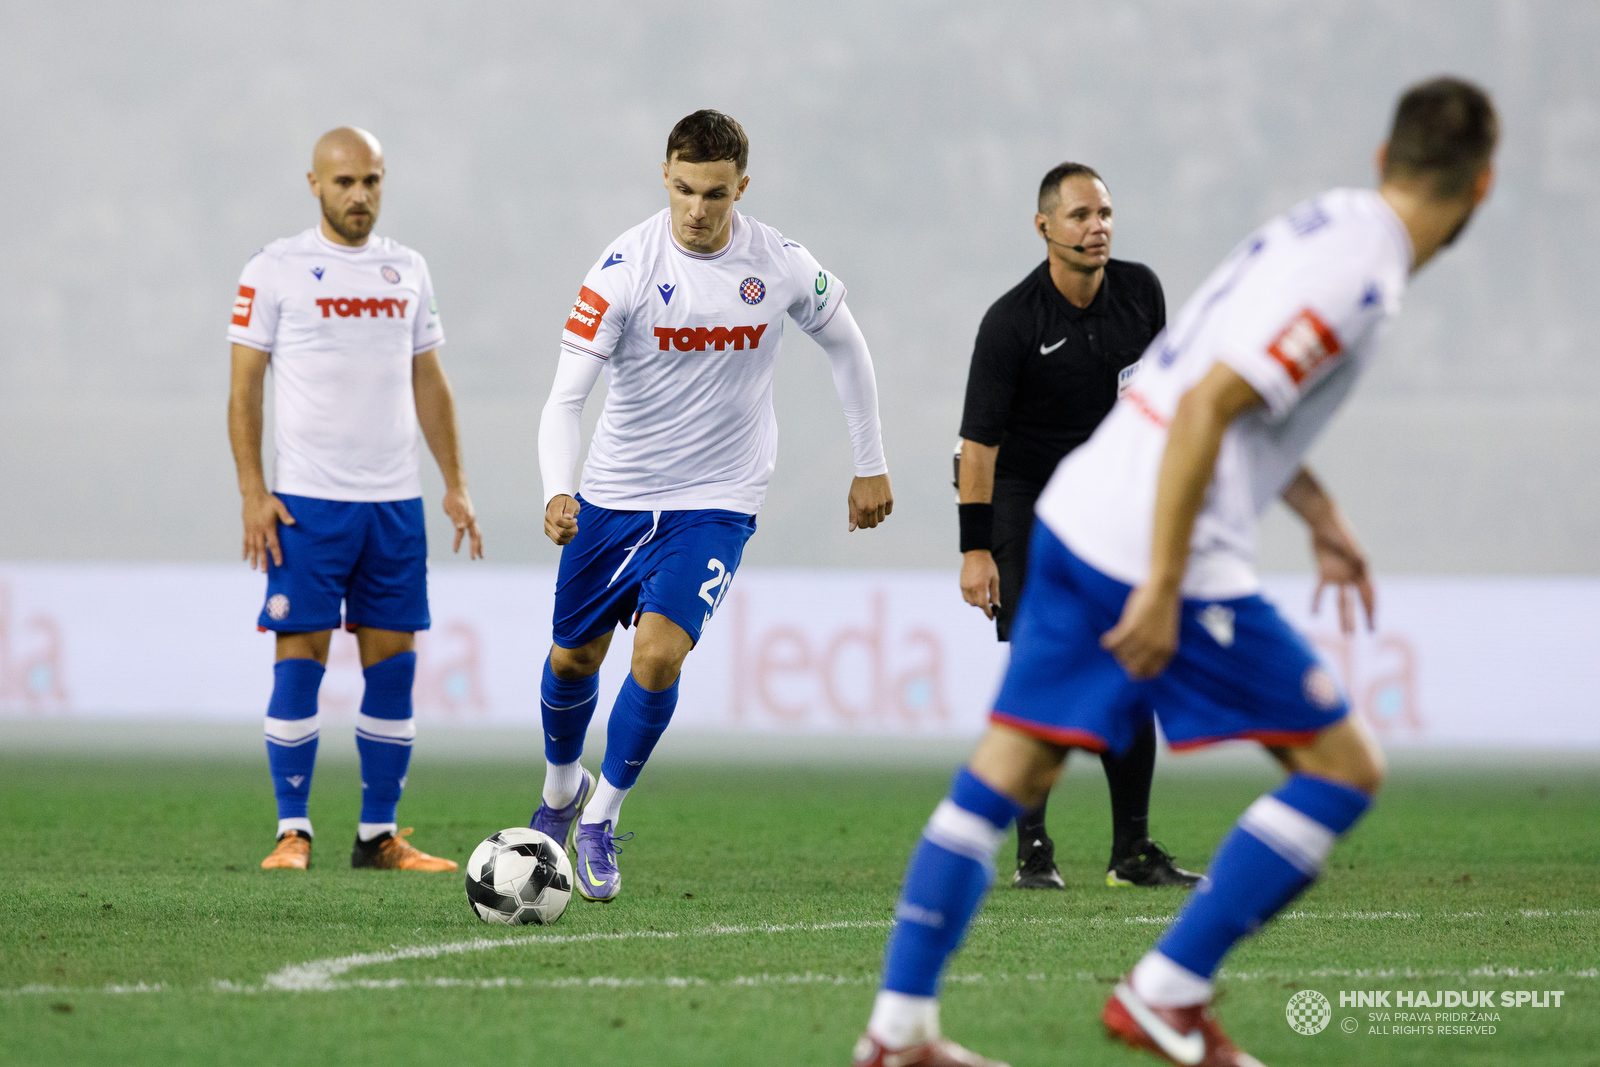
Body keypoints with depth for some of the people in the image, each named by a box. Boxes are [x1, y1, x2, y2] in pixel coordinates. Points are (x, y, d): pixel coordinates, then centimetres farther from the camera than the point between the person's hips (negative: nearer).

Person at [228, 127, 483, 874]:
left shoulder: (407, 271, 12)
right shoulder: (275, 271, -1)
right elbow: (244, 387, -2)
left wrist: (456, 486, 11)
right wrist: (252, 492, -10)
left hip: (396, 502, 4)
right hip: (307, 502, -4)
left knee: (393, 664, 3)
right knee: (300, 660, -6)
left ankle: (379, 834, 10)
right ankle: (293, 831, 1)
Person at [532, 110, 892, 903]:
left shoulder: (781, 267, -11)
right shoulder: (626, 266, -17)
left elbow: (844, 346, 9)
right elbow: (566, 396, -19)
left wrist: (870, 465, 13)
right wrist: (556, 491, -36)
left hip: (715, 501, -1)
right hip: (614, 492, 1)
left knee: (659, 651, -19)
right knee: (573, 658, 13)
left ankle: (600, 819, 1)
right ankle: (560, 790, 44)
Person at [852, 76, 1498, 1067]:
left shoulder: (1324, 224, 13)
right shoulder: (1355, 278, -16)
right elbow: (1206, 407, -23)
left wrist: (1321, 514, 27)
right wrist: (1163, 590, -22)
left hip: (1079, 515, 9)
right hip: (1157, 553, -9)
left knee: (1004, 777, 11)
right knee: (1346, 769, 1)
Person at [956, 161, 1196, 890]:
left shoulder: (1140, 290, -4)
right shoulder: (1012, 322, -19)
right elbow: (978, 440, -19)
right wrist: (974, 550, -24)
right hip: (1024, 497, -5)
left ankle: (1133, 851, 8)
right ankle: (1033, 850, -5)